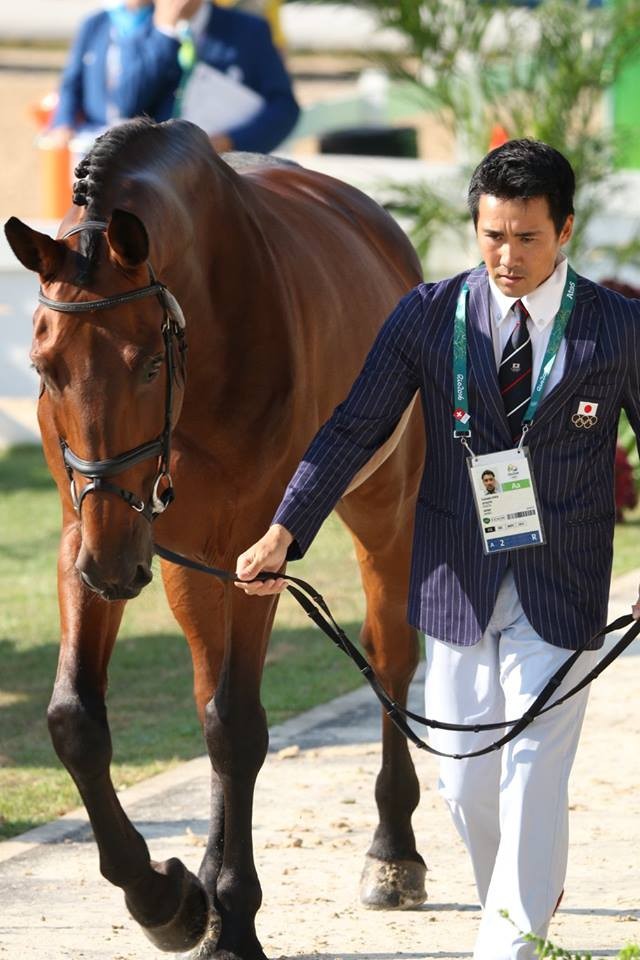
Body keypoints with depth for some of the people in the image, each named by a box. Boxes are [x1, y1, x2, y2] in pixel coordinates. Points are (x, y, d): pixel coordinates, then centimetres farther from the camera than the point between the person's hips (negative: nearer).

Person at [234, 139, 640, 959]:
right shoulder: (428, 316, -2)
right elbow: (354, 429, -4)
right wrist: (282, 534, -17)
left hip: (561, 592, -2)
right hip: (459, 581, 2)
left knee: (533, 777, -6)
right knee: (464, 776, 9)